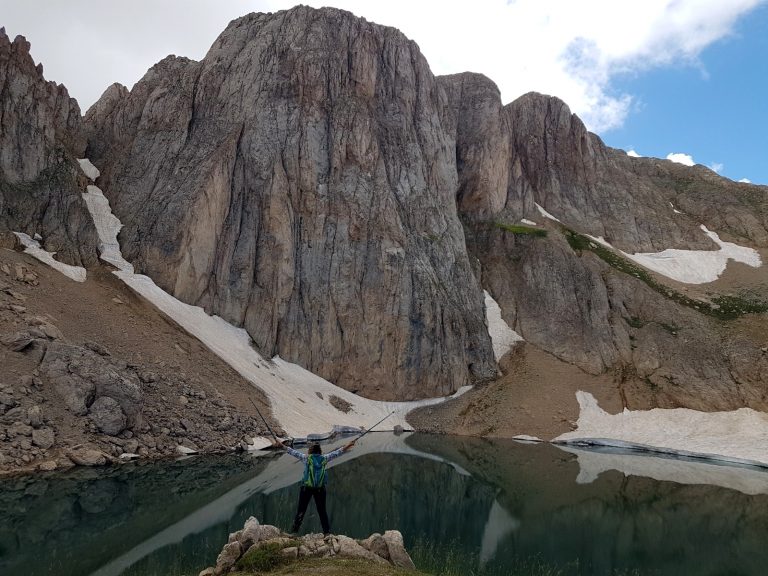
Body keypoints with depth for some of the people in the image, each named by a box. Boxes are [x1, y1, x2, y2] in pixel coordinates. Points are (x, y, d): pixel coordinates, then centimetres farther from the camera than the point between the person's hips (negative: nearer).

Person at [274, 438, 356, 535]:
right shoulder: (324, 458, 3)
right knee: (322, 511, 10)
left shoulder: (306, 458, -2)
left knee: (301, 510, 3)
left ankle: (294, 531, 2)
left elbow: (294, 452, 2)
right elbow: (336, 453, 11)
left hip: (306, 488, -2)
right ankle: (327, 532, 9)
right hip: (320, 489, 2)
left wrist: (282, 446, 9)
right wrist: (347, 447, 21)